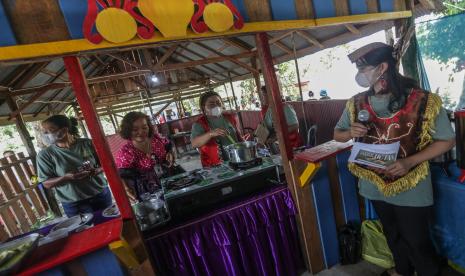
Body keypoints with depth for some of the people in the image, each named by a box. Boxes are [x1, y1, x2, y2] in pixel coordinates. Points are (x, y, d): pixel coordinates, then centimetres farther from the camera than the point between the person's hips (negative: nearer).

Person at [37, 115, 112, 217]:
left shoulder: (87, 143, -7)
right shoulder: (45, 154, -6)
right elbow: (46, 183, -4)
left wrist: (96, 171, -19)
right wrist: (66, 177, -22)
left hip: (101, 195, 1)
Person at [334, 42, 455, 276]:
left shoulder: (423, 101, -16)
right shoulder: (356, 103, -6)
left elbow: (447, 141, -8)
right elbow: (337, 134, 4)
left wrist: (409, 162, -24)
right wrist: (350, 132, -19)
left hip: (411, 189, -4)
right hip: (375, 185, 4)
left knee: (417, 242, 15)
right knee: (392, 235, 27)